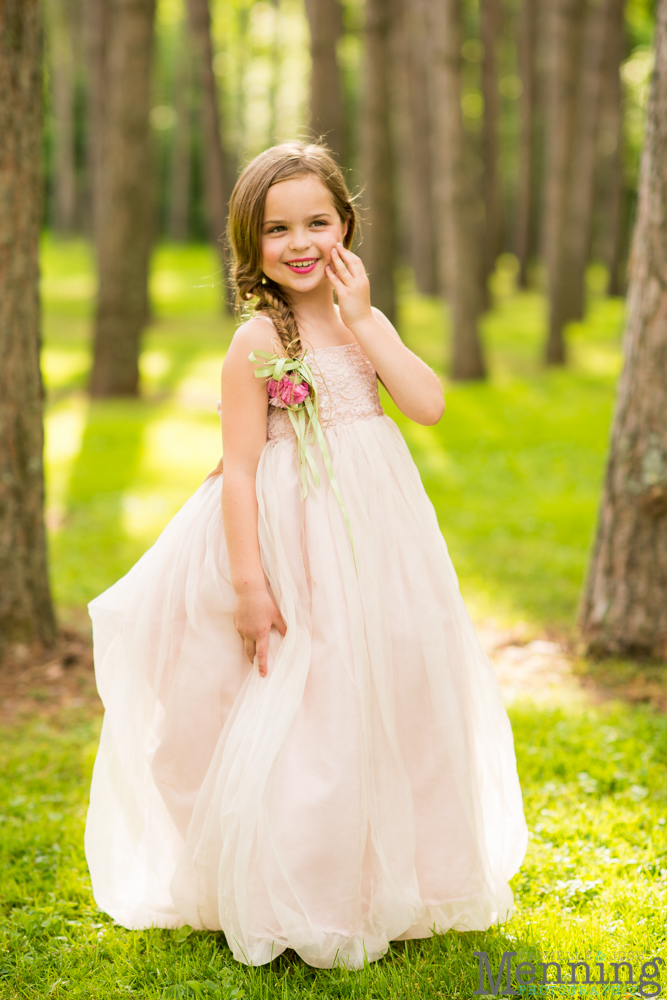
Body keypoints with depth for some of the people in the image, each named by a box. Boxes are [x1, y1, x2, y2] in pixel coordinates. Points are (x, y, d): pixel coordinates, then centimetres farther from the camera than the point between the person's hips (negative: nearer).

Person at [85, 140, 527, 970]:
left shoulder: (364, 323, 7)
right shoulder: (259, 341, -9)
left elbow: (430, 405, -6)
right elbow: (239, 469, -12)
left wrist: (361, 321, -10)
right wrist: (249, 583, -17)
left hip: (378, 539, 6)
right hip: (298, 542, -6)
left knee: (386, 708, 14)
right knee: (305, 720, -2)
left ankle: (382, 884, 31)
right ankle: (287, 905, 14)